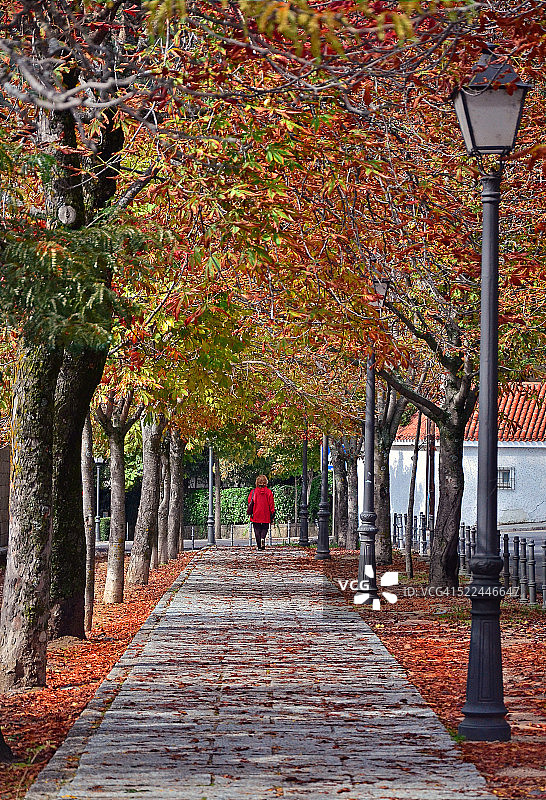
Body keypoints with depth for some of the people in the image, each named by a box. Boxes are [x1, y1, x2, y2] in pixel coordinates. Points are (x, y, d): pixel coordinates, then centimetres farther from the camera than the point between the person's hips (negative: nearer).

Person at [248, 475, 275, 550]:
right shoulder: (269, 492, -1)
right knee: (264, 529, 10)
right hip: (266, 516, 0)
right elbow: (271, 504, 1)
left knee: (257, 530, 7)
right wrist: (272, 515, 8)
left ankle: (259, 545, -1)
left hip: (256, 515, 0)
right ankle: (263, 538, -20)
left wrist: (250, 513, 12)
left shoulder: (253, 492, -3)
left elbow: (250, 503, 0)